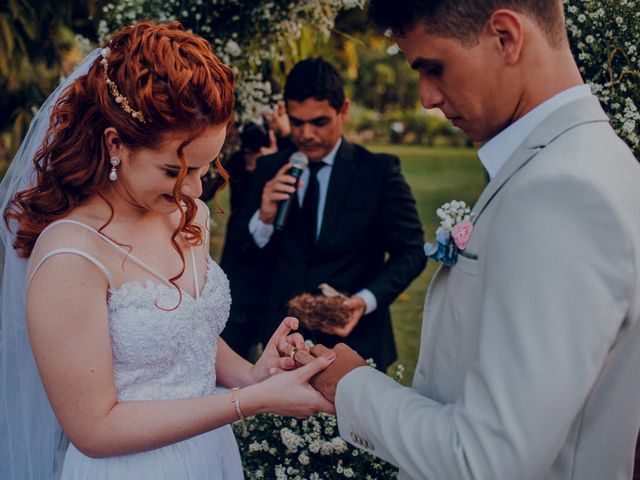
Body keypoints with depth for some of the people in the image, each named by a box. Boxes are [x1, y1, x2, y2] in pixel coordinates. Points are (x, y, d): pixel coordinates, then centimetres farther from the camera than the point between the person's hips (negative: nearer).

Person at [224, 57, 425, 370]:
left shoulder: (379, 171, -6)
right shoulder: (270, 170, 2)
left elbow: (410, 252, -6)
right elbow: (242, 256, 2)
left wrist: (367, 299, -21)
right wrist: (264, 218, -18)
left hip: (355, 341, -2)